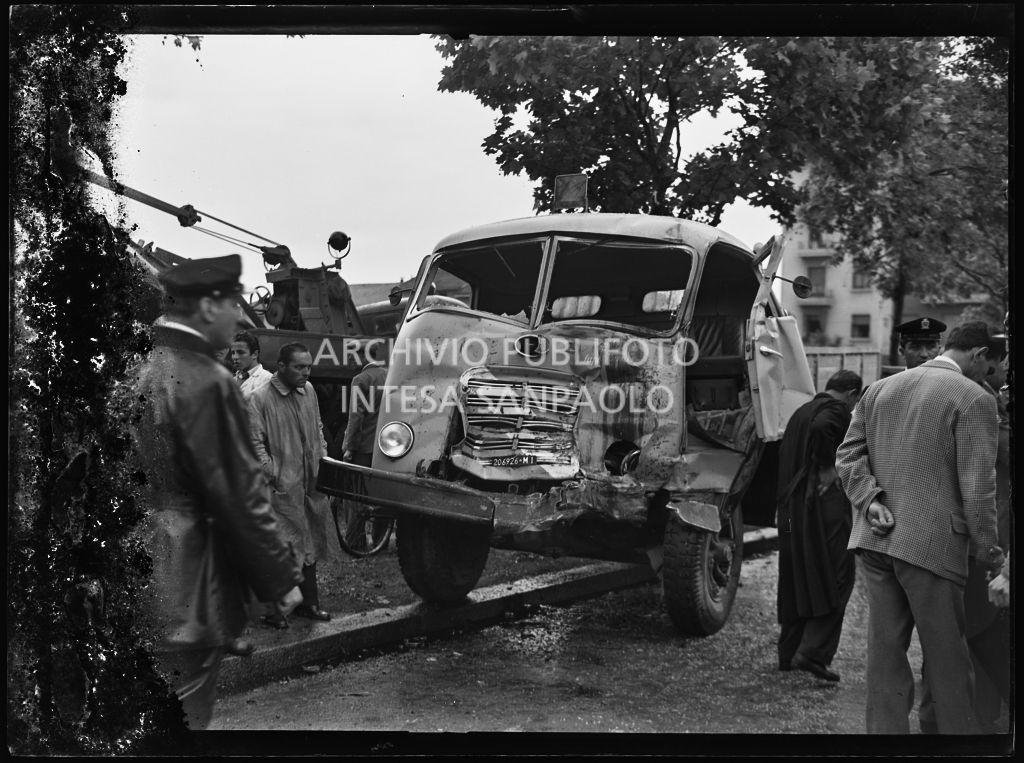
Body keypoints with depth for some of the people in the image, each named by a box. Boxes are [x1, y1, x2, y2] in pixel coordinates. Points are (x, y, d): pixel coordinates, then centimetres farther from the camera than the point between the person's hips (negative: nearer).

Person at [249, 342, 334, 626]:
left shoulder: (308, 391, 10)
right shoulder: (260, 398, -12)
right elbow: (255, 443, -12)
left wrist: (323, 459, 12)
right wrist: (273, 475, -15)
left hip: (311, 484, 7)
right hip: (282, 488, -7)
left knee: (311, 543, 14)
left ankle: (308, 602, 26)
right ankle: (272, 610, 5)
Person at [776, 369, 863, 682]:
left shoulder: (800, 412, 18)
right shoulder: (837, 411, -8)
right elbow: (821, 428, -30)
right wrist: (827, 469, -18)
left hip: (792, 508, 9)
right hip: (825, 504, -9)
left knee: (798, 578, 14)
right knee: (836, 577, -3)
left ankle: (789, 652, 19)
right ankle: (813, 652, -9)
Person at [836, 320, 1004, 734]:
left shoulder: (878, 389, 12)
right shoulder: (973, 399, -8)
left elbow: (848, 454, 7)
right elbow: (977, 486, -11)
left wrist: (869, 499, -3)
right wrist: (988, 547, -2)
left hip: (873, 541, 6)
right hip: (932, 544, -6)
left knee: (885, 650, 12)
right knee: (946, 657, 6)